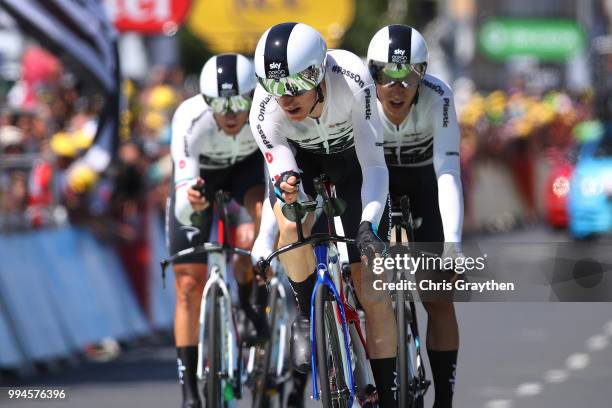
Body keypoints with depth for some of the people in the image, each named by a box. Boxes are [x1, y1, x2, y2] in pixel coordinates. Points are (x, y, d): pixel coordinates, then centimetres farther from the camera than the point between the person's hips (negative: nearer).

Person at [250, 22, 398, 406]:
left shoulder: (352, 82, -39)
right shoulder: (266, 111, -34)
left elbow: (374, 165, -35)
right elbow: (281, 168, -31)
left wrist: (369, 224, -48)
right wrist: (286, 186, -55)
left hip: (352, 157, -1)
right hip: (300, 160, 1)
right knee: (293, 226, -35)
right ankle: (307, 317, -8)